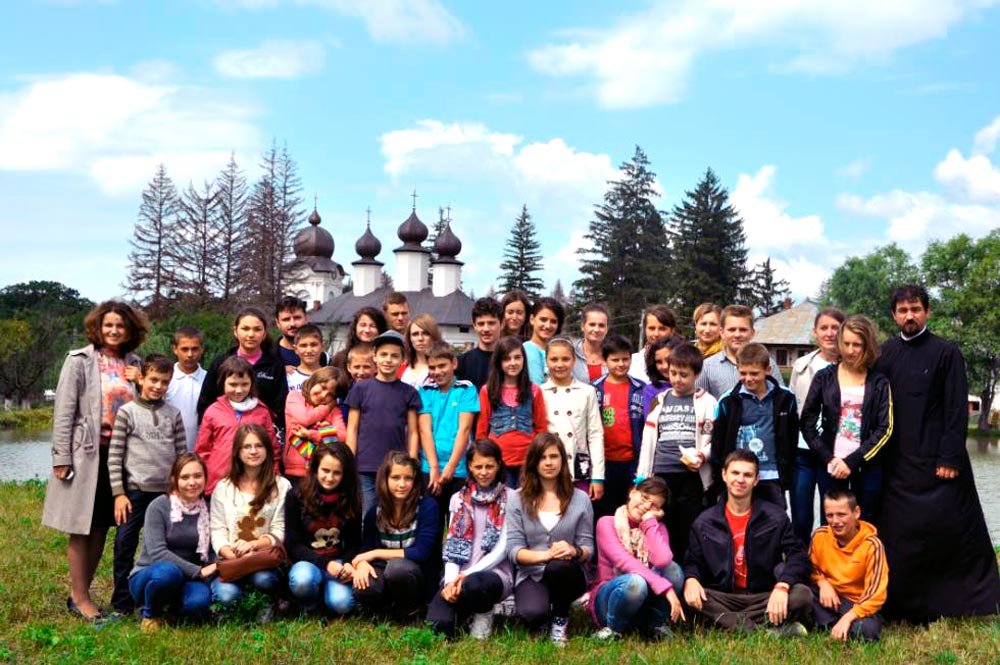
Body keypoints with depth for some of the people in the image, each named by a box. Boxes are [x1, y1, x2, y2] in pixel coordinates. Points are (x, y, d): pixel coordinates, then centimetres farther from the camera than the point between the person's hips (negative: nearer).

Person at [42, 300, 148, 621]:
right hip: (86, 453, -5)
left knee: (102, 526, 10)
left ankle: (82, 593, 20)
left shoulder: (134, 364, 10)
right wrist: (61, 458, -12)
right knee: (82, 527, 1)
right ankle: (79, 597, 9)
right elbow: (64, 411, -7)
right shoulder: (79, 360, -4)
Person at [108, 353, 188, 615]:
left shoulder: (173, 414, 7)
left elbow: (182, 454, 9)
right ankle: (122, 605, 11)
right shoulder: (127, 412, -1)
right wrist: (118, 493, -8)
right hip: (135, 491, -2)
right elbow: (114, 456, -3)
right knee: (125, 545, 1)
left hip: (167, 492, 2)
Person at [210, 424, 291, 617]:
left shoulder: (281, 486, 4)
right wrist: (234, 557, -16)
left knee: (263, 578, -35)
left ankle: (272, 602, 2)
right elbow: (217, 531, 3)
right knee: (226, 594, -30)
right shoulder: (223, 488, 9)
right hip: (231, 560, 1)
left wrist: (253, 545, -18)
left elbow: (280, 532, 1)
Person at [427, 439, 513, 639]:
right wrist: (451, 580, -12)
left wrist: (468, 574, -15)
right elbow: (452, 545, 6)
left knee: (473, 584, -40)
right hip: (459, 575, 3)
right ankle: (465, 608, 10)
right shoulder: (458, 499, 13)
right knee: (439, 624, -26)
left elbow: (503, 548, -6)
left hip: (495, 573, -3)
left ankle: (483, 613, -4)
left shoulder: (509, 499, 1)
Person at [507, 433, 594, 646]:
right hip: (531, 575, -1)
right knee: (532, 613, -35)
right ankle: (544, 620, 7)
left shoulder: (580, 499, 5)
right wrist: (545, 555, -23)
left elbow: (588, 547, 3)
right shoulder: (517, 499, 2)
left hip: (569, 574, 1)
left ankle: (561, 619, -5)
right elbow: (513, 550, -4)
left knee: (560, 565, -37)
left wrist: (574, 552, -22)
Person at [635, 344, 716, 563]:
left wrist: (701, 456, -17)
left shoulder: (706, 402, 6)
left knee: (690, 535, -2)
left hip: (692, 476, -3)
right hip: (661, 475, 3)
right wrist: (642, 476, 11)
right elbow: (648, 440, 16)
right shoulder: (660, 401, 16)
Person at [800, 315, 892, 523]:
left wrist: (852, 461, -10)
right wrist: (828, 458, -6)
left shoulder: (879, 383, 4)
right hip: (831, 466, 1)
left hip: (867, 467, 0)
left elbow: (885, 429, -2)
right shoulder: (824, 378, 6)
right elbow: (807, 423, 5)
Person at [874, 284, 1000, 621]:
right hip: (897, 463, 4)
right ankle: (905, 605, 16)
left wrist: (950, 458, -13)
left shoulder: (946, 353, -3)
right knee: (896, 534, 5)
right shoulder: (886, 353, 9)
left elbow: (957, 410, -6)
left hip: (936, 461, -4)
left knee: (951, 527, -2)